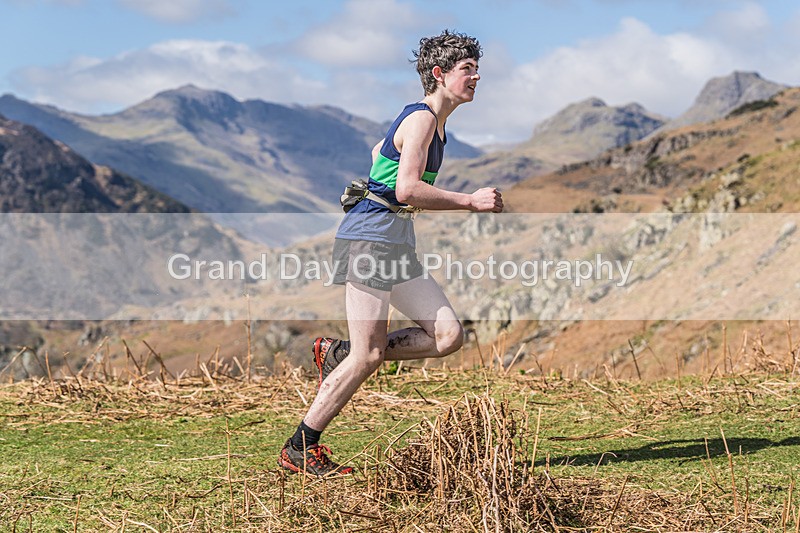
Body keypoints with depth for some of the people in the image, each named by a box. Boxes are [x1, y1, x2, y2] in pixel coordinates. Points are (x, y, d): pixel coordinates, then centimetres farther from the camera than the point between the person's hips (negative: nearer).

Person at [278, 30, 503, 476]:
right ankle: (299, 448, 2)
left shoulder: (433, 121, 18)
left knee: (449, 335, 0)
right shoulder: (422, 118, -12)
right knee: (368, 356, -9)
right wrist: (470, 202, -18)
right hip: (371, 239, -10)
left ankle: (338, 354, 9)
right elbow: (407, 189, -23)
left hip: (398, 246, 10)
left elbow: (379, 151, 33)